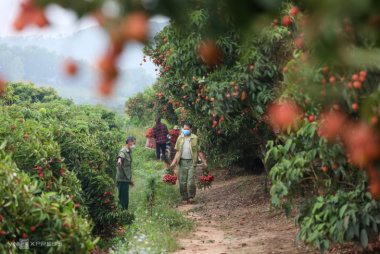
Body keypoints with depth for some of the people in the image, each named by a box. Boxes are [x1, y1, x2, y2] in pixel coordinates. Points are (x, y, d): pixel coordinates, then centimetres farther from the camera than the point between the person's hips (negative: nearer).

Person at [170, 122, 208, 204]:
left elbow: (199, 151, 3)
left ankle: (191, 197, 7)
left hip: (191, 161, -3)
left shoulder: (195, 138, 0)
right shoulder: (180, 138, 9)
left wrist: (204, 162, 3)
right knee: (182, 181, 3)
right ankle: (184, 198, 14)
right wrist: (174, 161, 4)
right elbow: (178, 151, 13)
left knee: (191, 181, -10)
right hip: (182, 161, 3)